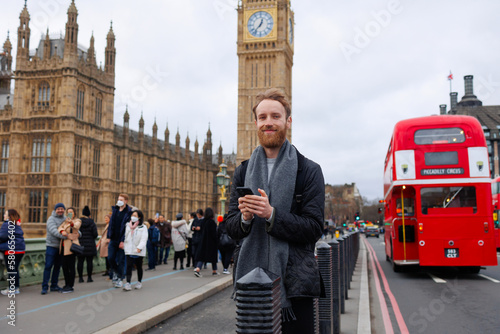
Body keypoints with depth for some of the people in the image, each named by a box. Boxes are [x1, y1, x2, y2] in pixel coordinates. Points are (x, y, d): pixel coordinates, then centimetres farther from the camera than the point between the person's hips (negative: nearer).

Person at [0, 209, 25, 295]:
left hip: (11, 250, -8)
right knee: (15, 269, 15)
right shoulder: (17, 224, 14)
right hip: (20, 249, 8)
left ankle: (11, 289, 2)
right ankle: (16, 288, 20)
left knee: (11, 270, -2)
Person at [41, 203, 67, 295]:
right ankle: (45, 286, -2)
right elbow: (53, 231, -22)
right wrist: (65, 236, -32)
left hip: (61, 246, 6)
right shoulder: (51, 219, -8)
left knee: (57, 266, 11)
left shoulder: (65, 219, 10)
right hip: (51, 246, -6)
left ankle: (54, 285, 20)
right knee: (48, 266, -7)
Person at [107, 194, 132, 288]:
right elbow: (111, 223, 14)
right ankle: (115, 273, 29)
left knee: (120, 260, 3)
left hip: (122, 240, -5)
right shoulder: (114, 210, 9)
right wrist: (109, 236, 8)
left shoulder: (129, 212, -10)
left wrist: (123, 241, -17)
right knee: (110, 258, 3)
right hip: (113, 239, 5)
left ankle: (119, 279, 17)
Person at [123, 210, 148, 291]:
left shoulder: (143, 227, -4)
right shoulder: (128, 226, 10)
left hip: (138, 251, -2)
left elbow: (144, 239, -14)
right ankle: (128, 283, -12)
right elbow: (125, 236, 14)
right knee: (129, 266, -8)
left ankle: (139, 282, 26)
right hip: (129, 250, 2)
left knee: (139, 267, 11)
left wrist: (139, 247, -26)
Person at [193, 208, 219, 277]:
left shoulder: (204, 221, 3)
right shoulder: (211, 221, -16)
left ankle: (197, 269, -17)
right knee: (213, 255, 10)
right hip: (211, 241, -5)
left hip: (203, 240, 5)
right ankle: (214, 271, 21)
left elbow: (202, 230, 10)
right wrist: (216, 240, -9)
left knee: (201, 254, 2)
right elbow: (214, 232, -17)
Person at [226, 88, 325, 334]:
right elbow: (231, 228, 8)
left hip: (294, 283, -2)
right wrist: (245, 218, -15)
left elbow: (314, 229, -7)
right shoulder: (243, 172, 10)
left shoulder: (309, 171, 0)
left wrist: (271, 214, -20)